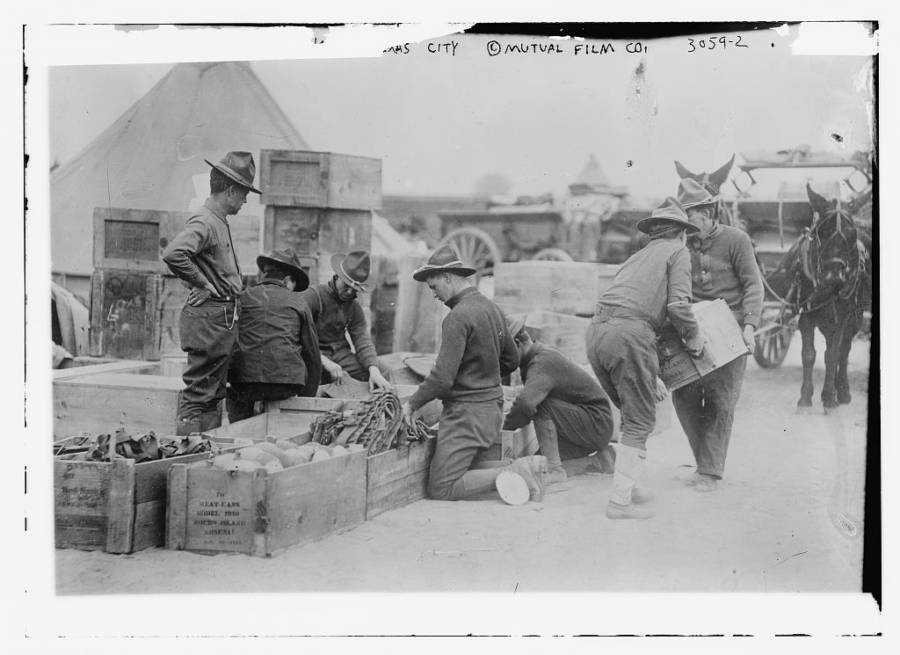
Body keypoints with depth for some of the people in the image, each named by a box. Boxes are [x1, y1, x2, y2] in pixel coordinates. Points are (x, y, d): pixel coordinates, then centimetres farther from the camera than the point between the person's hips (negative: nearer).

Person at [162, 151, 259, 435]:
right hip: (210, 318, -10)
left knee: (213, 396, 14)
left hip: (225, 318, 10)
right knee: (197, 396, -7)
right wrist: (204, 285, -21)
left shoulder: (220, 223, 16)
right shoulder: (204, 223, -15)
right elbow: (173, 253, -32)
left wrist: (237, 287, 16)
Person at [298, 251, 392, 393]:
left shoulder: (355, 307, 11)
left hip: (340, 354, 6)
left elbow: (363, 342, 1)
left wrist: (374, 371, -20)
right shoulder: (312, 296, -9)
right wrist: (325, 362, -31)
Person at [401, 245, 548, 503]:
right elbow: (511, 360, 22)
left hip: (467, 411, -9)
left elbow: (442, 378, -21)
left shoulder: (458, 317, -18)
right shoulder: (492, 308, 11)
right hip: (492, 407, 9)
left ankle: (510, 475, -14)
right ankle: (523, 468, 3)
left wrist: (412, 404, -8)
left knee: (441, 488, -7)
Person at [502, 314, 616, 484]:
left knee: (541, 406, -27)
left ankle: (555, 470, -23)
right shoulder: (540, 354, 8)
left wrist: (504, 426, -25)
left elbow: (525, 403, -39)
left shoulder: (543, 362, -23)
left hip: (597, 423, -10)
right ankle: (600, 455, 12)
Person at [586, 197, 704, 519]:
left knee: (631, 412, 21)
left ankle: (627, 485, 23)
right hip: (629, 333, -7)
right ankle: (621, 499, -5)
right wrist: (693, 336, 12)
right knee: (640, 420, 0)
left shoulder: (639, 255, 30)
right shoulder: (677, 251, 10)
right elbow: (678, 303, -5)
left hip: (595, 331, 7)